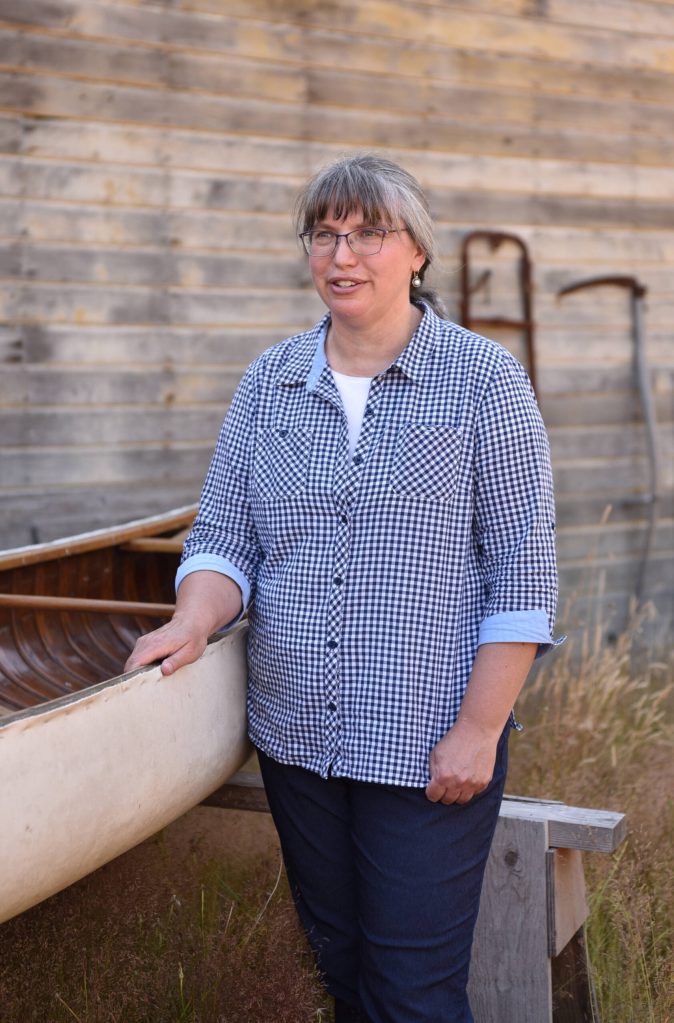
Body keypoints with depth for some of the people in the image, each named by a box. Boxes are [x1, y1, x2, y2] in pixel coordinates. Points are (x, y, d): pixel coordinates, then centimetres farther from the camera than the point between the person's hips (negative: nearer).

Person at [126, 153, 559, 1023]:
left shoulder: (482, 380, -6)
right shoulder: (271, 380, 6)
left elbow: (520, 574, -8)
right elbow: (224, 535, 7)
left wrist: (478, 730, -12)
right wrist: (195, 620, -14)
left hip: (428, 746, -4)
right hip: (296, 733, 5)